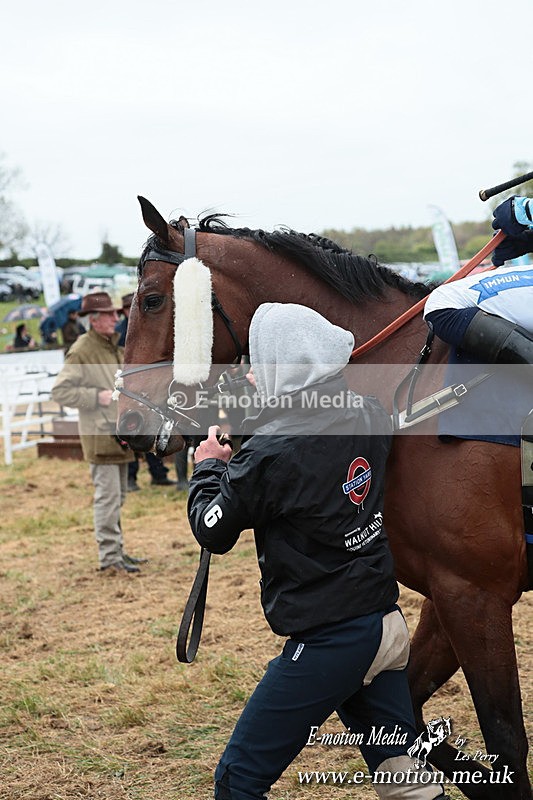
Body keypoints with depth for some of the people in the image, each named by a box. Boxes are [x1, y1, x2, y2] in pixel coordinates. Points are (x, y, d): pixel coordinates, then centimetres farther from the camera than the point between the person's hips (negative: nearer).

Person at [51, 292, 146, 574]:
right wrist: (97, 396, -20)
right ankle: (109, 556, -4)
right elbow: (60, 392, -16)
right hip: (99, 435, -9)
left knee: (118, 495, 15)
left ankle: (116, 551, 24)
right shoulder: (81, 351, -13)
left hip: (120, 432, 9)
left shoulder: (113, 347, 15)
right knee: (107, 495, -8)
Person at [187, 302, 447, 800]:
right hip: (387, 625, 8)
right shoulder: (370, 418, 0)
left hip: (325, 643, -7)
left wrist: (208, 466, 12)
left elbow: (212, 532, -5)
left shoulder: (268, 452, -20)